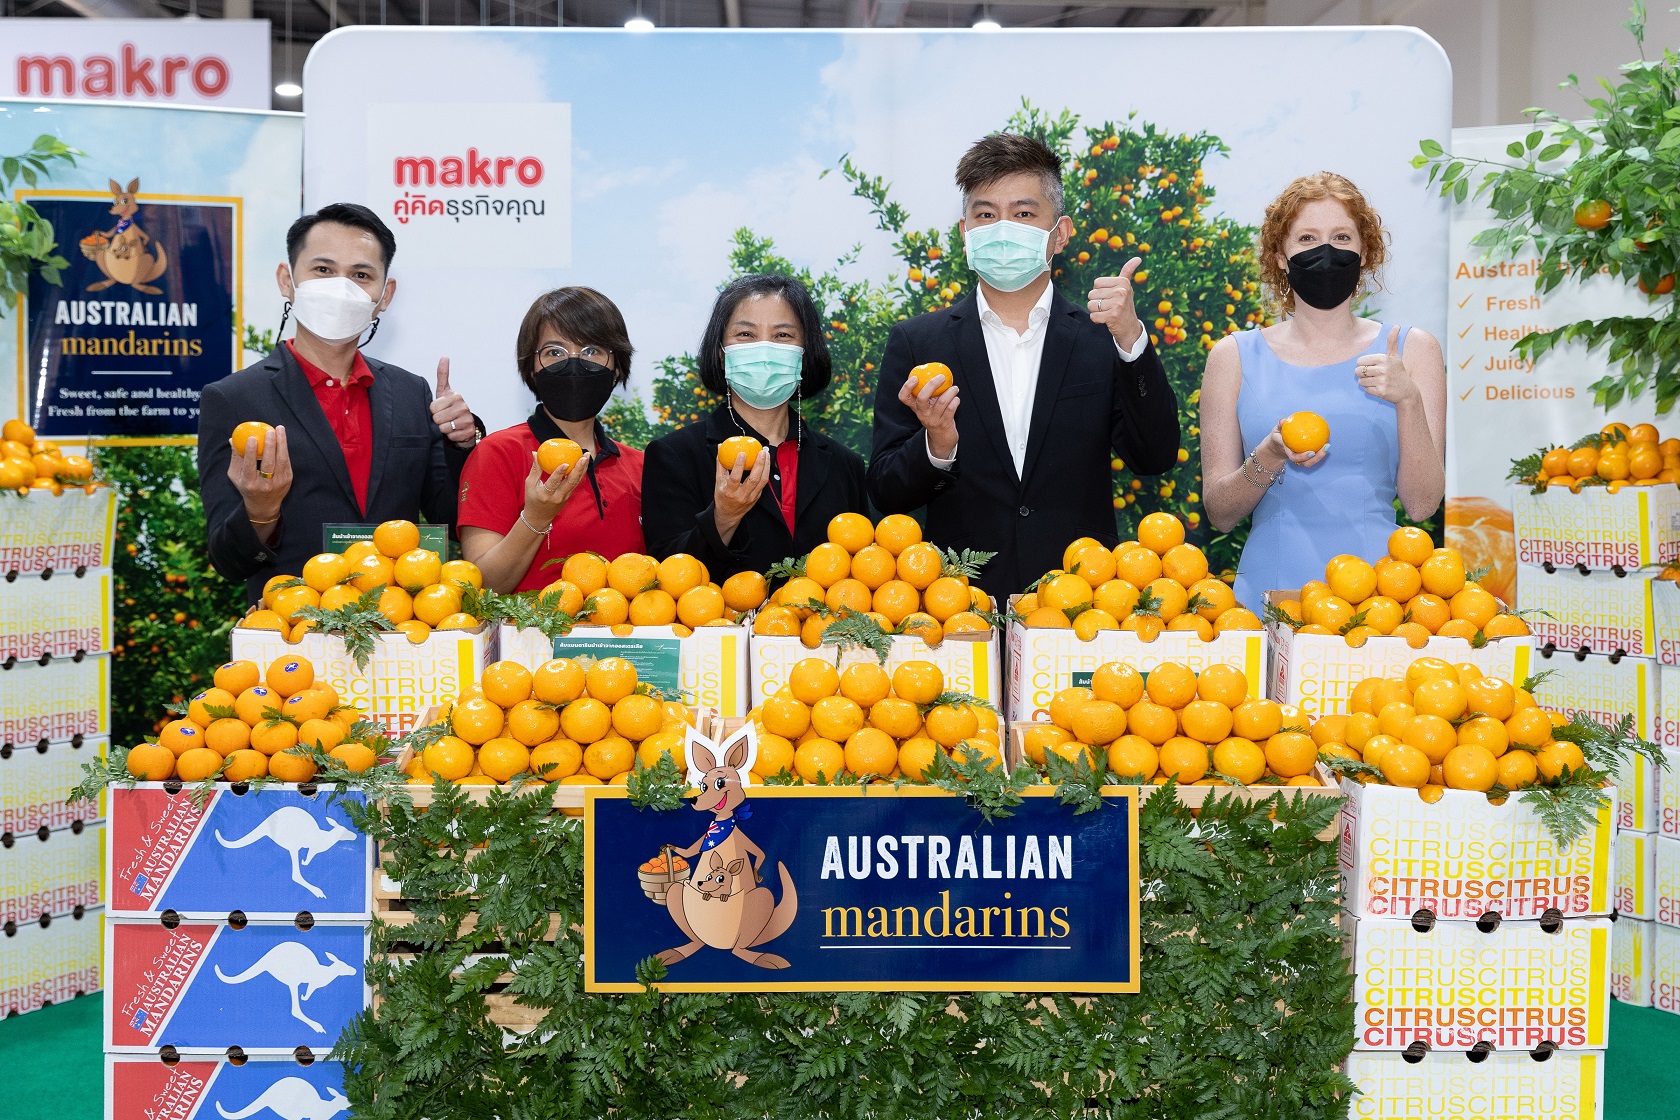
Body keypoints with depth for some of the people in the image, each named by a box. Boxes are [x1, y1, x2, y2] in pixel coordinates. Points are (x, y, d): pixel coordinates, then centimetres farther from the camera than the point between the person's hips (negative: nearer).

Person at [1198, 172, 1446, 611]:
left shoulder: (1411, 349, 7)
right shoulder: (1235, 356, 6)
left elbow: (1422, 504, 1)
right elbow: (1219, 512, 5)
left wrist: (1409, 401, -11)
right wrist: (1269, 458, -13)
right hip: (1271, 587, 0)